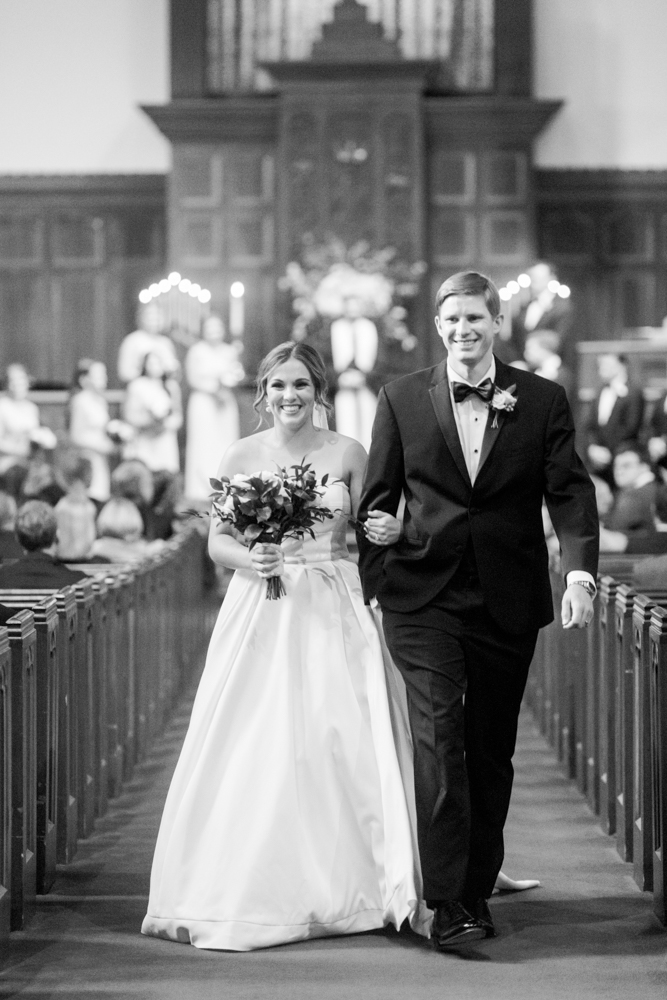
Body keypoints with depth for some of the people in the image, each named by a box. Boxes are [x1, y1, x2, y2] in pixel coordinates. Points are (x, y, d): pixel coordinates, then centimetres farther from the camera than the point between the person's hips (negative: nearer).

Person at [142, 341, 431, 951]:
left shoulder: (347, 454, 4)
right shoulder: (242, 457, 5)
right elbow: (217, 540, 6)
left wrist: (384, 532, -12)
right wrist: (249, 559, -13)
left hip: (333, 613, 0)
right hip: (260, 611, 0)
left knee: (344, 738, -7)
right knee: (252, 748, -5)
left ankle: (344, 886, 4)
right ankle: (245, 893, 5)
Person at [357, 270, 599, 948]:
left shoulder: (542, 400, 3)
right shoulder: (401, 399, 4)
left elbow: (570, 491, -2)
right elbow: (377, 499, 7)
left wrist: (580, 572, -17)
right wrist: (371, 582, 1)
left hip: (507, 602, 2)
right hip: (423, 597, -1)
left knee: (491, 748, 9)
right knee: (439, 733, -14)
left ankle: (477, 888, 23)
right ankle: (446, 901, -16)